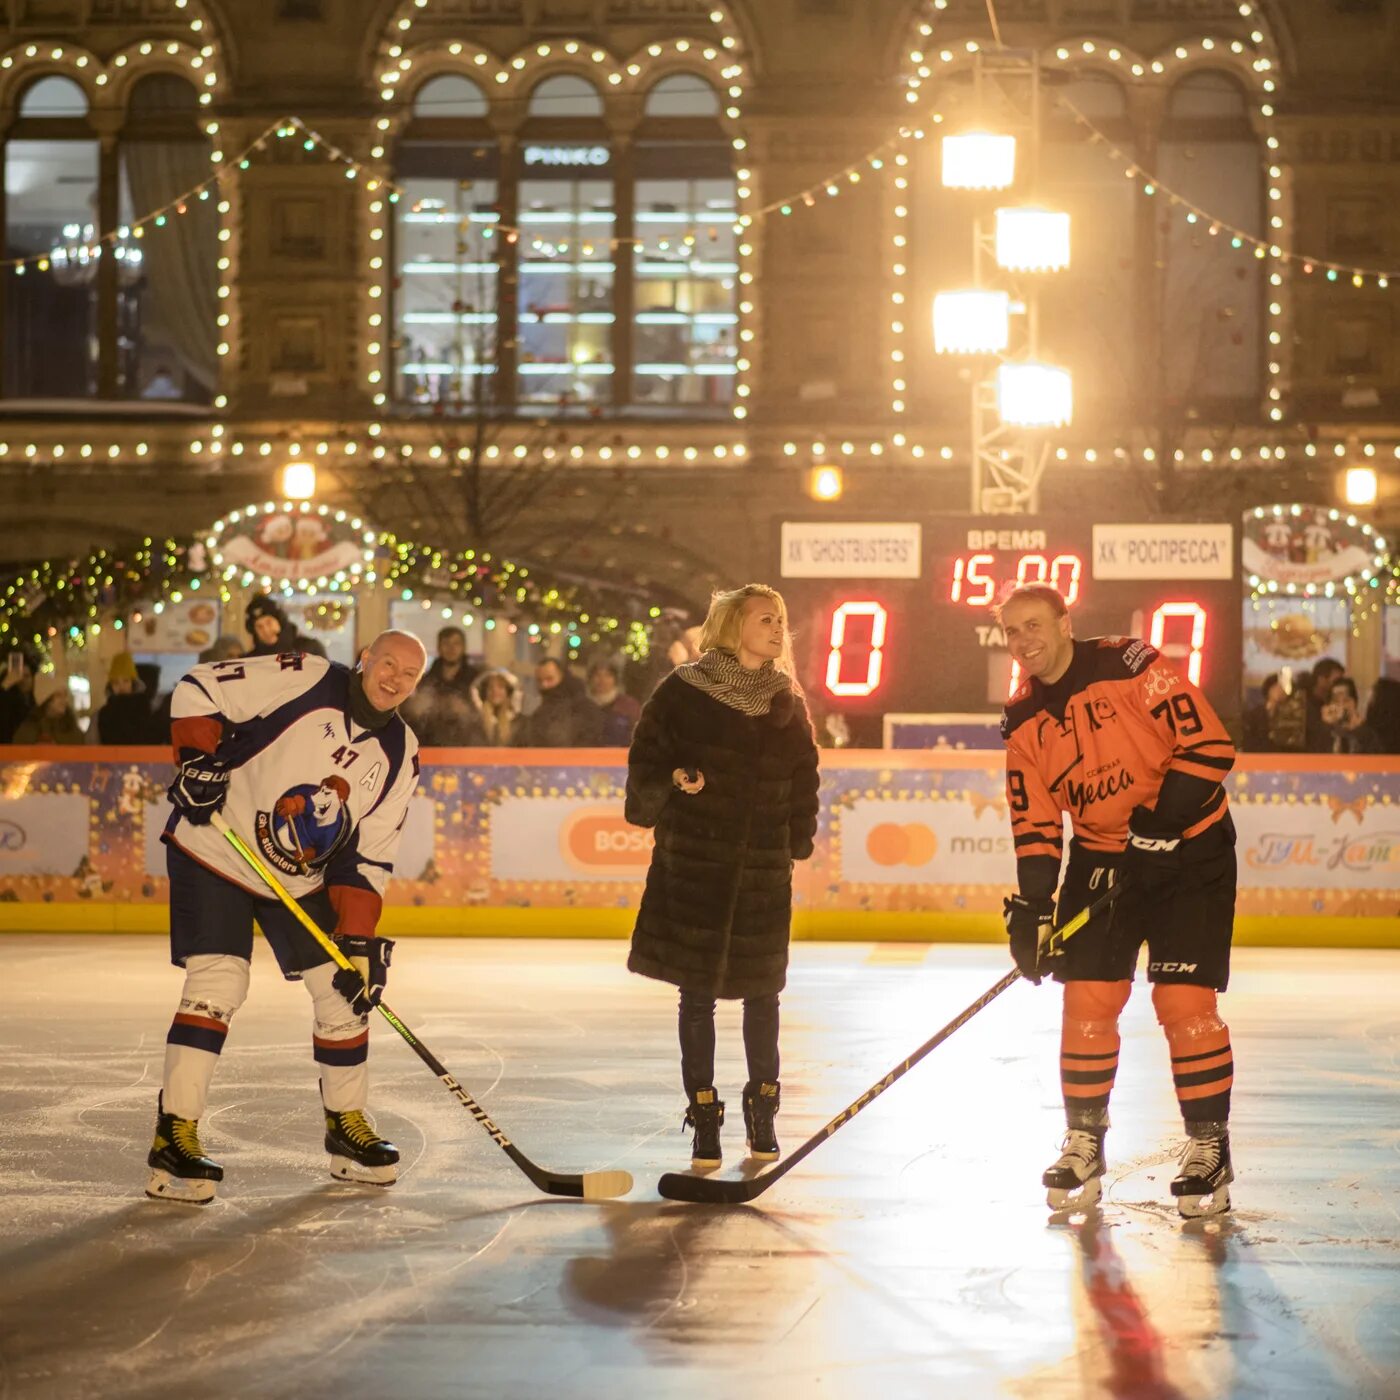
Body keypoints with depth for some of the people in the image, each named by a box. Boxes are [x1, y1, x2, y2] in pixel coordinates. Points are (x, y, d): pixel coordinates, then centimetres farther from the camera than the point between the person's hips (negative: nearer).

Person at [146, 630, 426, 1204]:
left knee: (344, 988, 3)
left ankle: (347, 1122, 21)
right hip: (213, 853, -6)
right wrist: (199, 759, -25)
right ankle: (175, 1135, -15)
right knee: (218, 983, -18)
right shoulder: (303, 681, -16)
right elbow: (198, 688, -13)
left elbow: (369, 856, -2)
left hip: (303, 878, 6)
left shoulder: (400, 753, -2)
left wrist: (359, 939, -10)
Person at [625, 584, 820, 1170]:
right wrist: (672, 782, -19)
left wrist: (796, 845, 7)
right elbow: (646, 761, -1)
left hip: (764, 865, 3)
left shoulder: (787, 704, 8)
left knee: (762, 989, 8)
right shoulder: (683, 692, -4)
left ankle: (763, 1106, 24)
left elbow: (803, 782, 13)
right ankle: (704, 1116, 12)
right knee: (698, 992, 2)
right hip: (695, 858, -3)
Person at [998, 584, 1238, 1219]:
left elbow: (1210, 746, -20)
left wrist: (1162, 819, -26)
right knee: (1087, 999, 0)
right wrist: (1032, 906, -7)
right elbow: (1034, 822, 3)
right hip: (1100, 858, 5)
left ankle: (1209, 1147, 1)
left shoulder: (1128, 666, -17)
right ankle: (1084, 1145, 13)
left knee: (1184, 1001, -10)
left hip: (1189, 852, -5)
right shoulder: (1022, 721, 2)